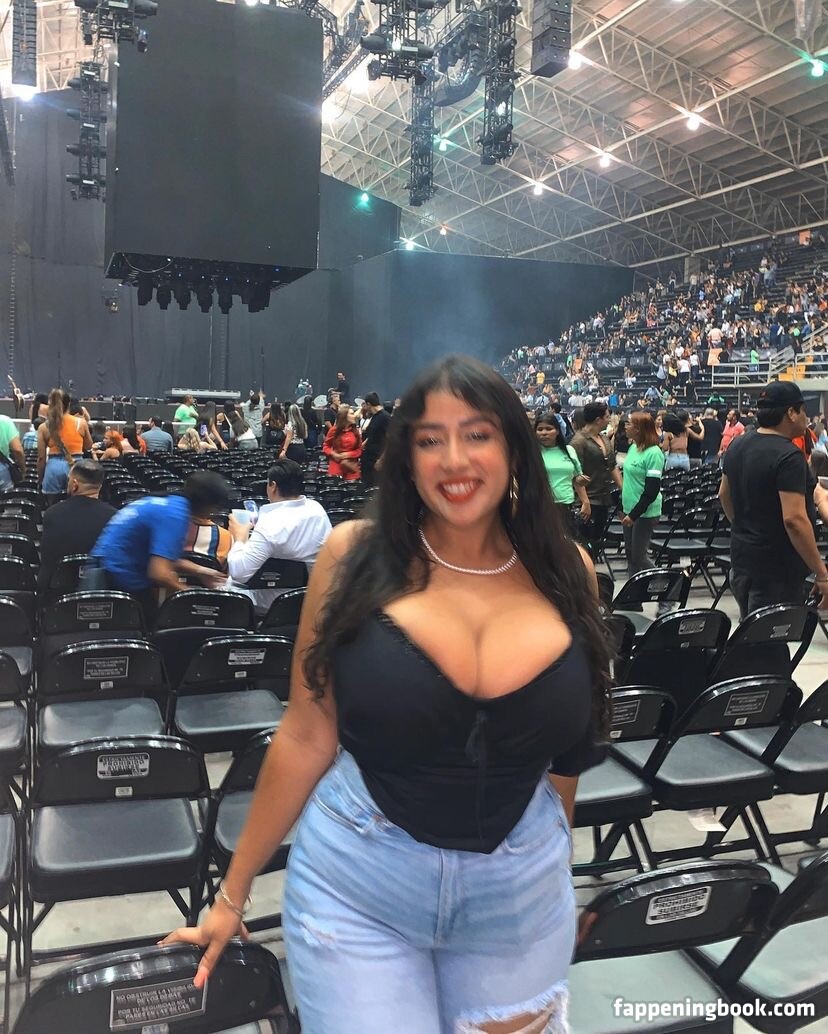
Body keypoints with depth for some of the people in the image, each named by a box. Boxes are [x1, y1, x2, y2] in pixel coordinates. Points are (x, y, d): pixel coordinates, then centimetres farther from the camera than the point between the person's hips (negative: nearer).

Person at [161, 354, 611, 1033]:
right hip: (356, 881, -2)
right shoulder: (357, 555, -12)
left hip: (520, 888, 3)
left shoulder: (565, 571, -5)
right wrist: (233, 893, 1)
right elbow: (306, 737, -6)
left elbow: (566, 746, 7)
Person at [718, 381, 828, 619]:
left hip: (742, 556, 9)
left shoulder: (738, 446, 5)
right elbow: (794, 519, -26)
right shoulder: (789, 456, -21)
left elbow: (724, 495, 18)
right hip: (777, 566, -9)